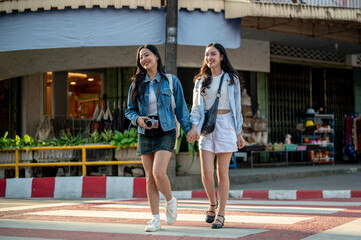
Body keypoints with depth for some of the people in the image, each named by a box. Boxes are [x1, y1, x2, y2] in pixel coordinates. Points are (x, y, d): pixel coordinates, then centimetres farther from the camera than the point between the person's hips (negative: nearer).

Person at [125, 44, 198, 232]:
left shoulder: (171, 81, 2)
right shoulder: (136, 84, 7)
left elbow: (181, 107, 6)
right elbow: (129, 110, 12)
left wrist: (188, 129, 5)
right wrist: (138, 119, -8)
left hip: (165, 132, -3)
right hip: (145, 134, 3)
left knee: (159, 172, -19)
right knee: (150, 178, 2)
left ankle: (170, 201, 11)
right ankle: (155, 219, 9)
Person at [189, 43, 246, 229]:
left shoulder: (231, 79, 7)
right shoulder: (201, 81, 12)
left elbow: (236, 107, 8)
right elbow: (196, 106, 9)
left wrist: (239, 133, 4)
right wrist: (194, 126, -8)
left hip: (225, 126, -2)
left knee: (222, 172, -2)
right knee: (207, 172, -8)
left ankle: (221, 214, 7)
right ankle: (212, 204, 19)